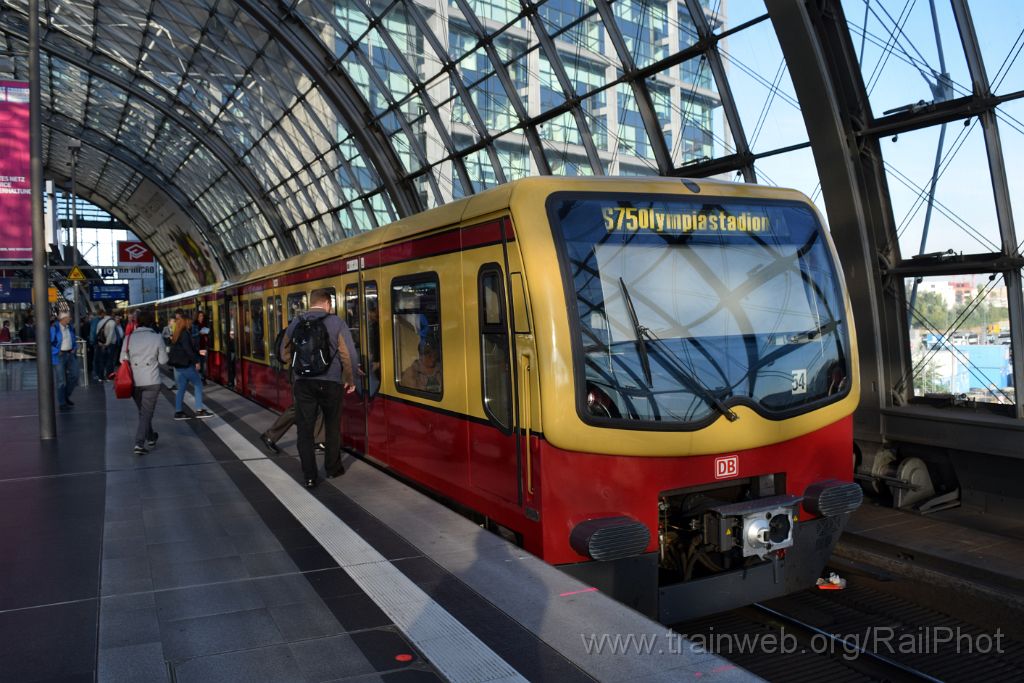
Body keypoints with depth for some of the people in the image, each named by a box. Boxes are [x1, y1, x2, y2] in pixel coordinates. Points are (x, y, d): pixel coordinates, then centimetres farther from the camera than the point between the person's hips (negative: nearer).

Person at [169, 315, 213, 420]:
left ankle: (178, 412, 10)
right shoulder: (185, 333, -14)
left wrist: (198, 351, 24)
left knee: (181, 388, 11)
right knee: (198, 385, -1)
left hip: (178, 364, 9)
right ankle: (199, 410, -4)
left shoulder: (176, 335, 14)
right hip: (186, 364, -9)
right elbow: (188, 349, -21)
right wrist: (196, 361, -19)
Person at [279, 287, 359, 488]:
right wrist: (350, 380, 5)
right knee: (332, 426, 16)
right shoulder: (336, 322, -3)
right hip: (330, 381, -2)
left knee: (305, 429, 5)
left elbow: (283, 351, 14)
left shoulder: (296, 322, 7)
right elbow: (349, 354, -8)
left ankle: (309, 477, 5)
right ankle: (333, 467, 28)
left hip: (303, 382, 2)